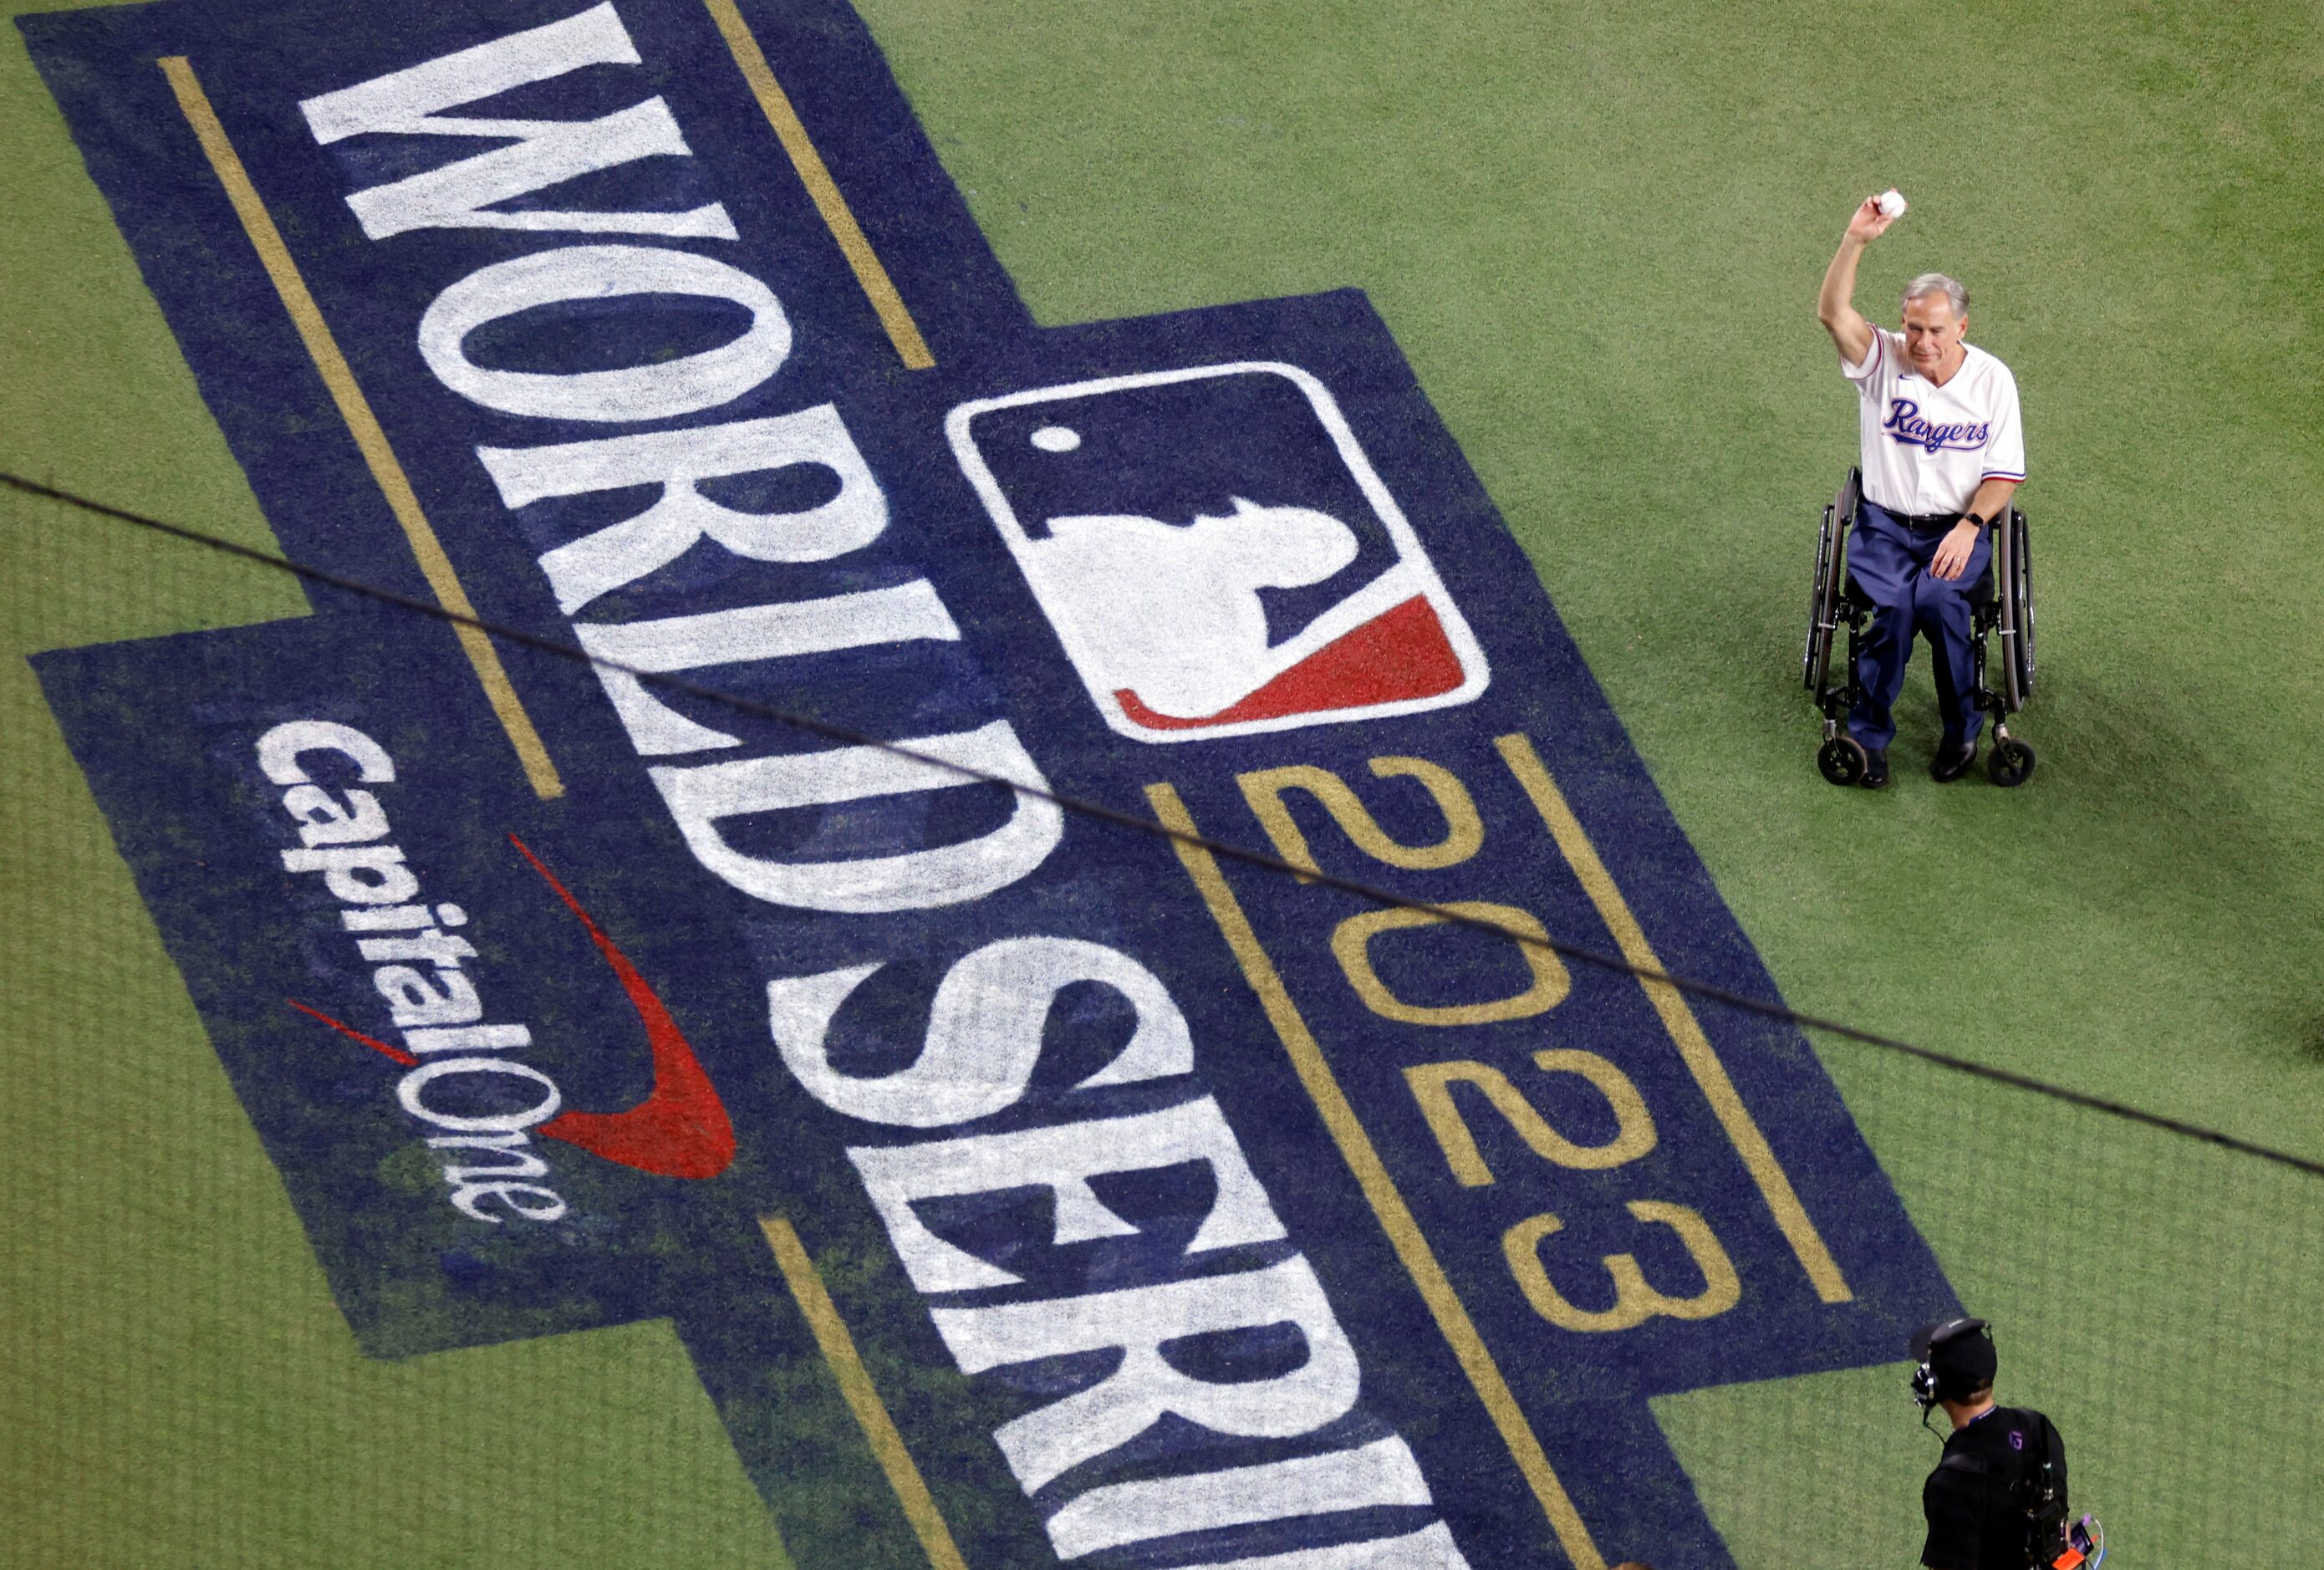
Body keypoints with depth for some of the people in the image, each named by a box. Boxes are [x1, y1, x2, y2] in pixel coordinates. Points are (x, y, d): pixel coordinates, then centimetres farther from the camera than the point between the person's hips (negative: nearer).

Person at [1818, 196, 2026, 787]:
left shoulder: (1992, 380, -1)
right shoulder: (1883, 360, -3)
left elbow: (2004, 473, 1)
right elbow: (1833, 313, -22)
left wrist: (1969, 526, -16)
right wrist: (1855, 241, -35)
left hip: (1957, 528, 0)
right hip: (1885, 526, 0)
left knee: (1936, 596, -31)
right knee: (1893, 604, -29)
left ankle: (1962, 726, -12)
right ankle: (1868, 732, -13)